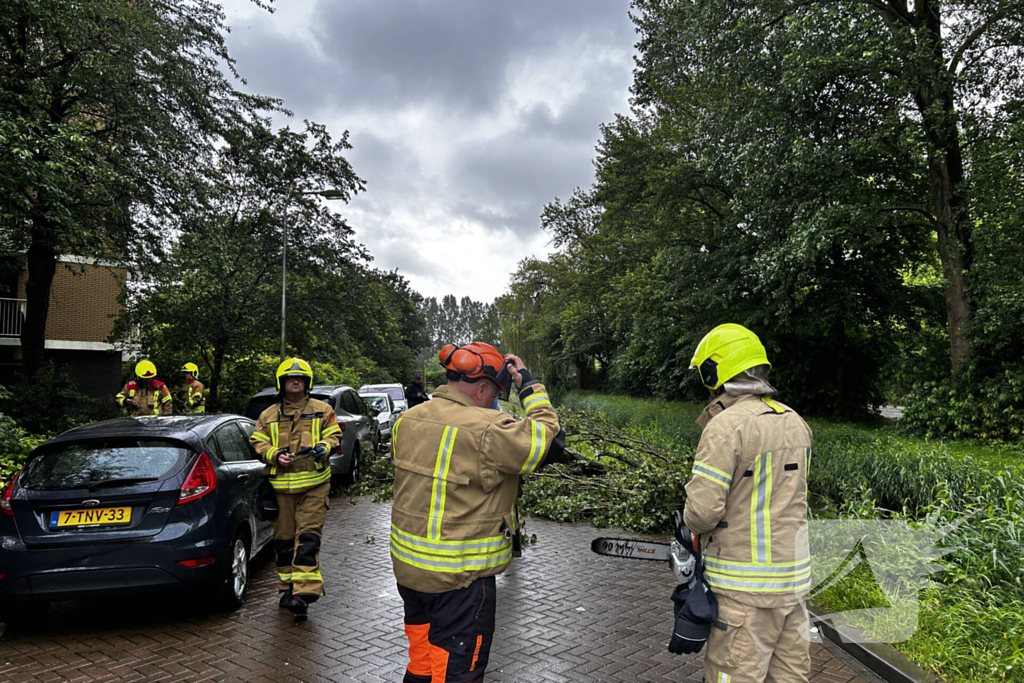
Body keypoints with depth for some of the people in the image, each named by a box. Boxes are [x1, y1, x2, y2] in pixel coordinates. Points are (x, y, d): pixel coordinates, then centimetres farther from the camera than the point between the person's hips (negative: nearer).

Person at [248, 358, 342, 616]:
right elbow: (257, 442, 9)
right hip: (280, 486, 3)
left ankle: (304, 592, -12)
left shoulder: (322, 410, 8)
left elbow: (334, 434, 7)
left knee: (308, 536, -9)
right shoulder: (269, 415, 12)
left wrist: (324, 446, -15)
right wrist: (275, 455, -11)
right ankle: (287, 588, 24)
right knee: (283, 537, 9)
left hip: (313, 485, -2)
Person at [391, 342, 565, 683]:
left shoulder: (408, 420, 0)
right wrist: (528, 383, -8)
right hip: (459, 579, -7)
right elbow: (549, 439, -15)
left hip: (406, 566, 7)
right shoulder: (487, 431, -24)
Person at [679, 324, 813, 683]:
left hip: (745, 585, -8)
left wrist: (696, 525, 1)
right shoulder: (796, 423, 7)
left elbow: (703, 508, -20)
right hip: (795, 576, 8)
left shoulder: (726, 426, -19)